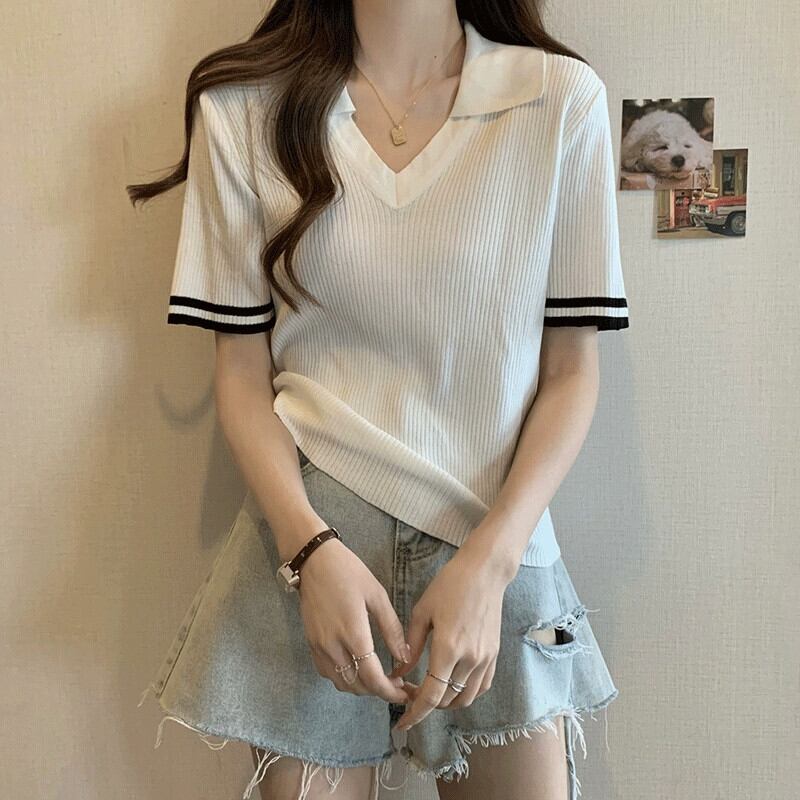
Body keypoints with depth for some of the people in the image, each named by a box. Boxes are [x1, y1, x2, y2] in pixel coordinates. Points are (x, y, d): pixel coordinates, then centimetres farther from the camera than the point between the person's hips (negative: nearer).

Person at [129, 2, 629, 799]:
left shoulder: (562, 99, -3)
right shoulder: (242, 107, 0)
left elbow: (571, 369, -2)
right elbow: (243, 370, 0)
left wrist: (489, 561, -12)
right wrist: (311, 547, -14)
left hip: (495, 549, 1)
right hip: (313, 537, 0)